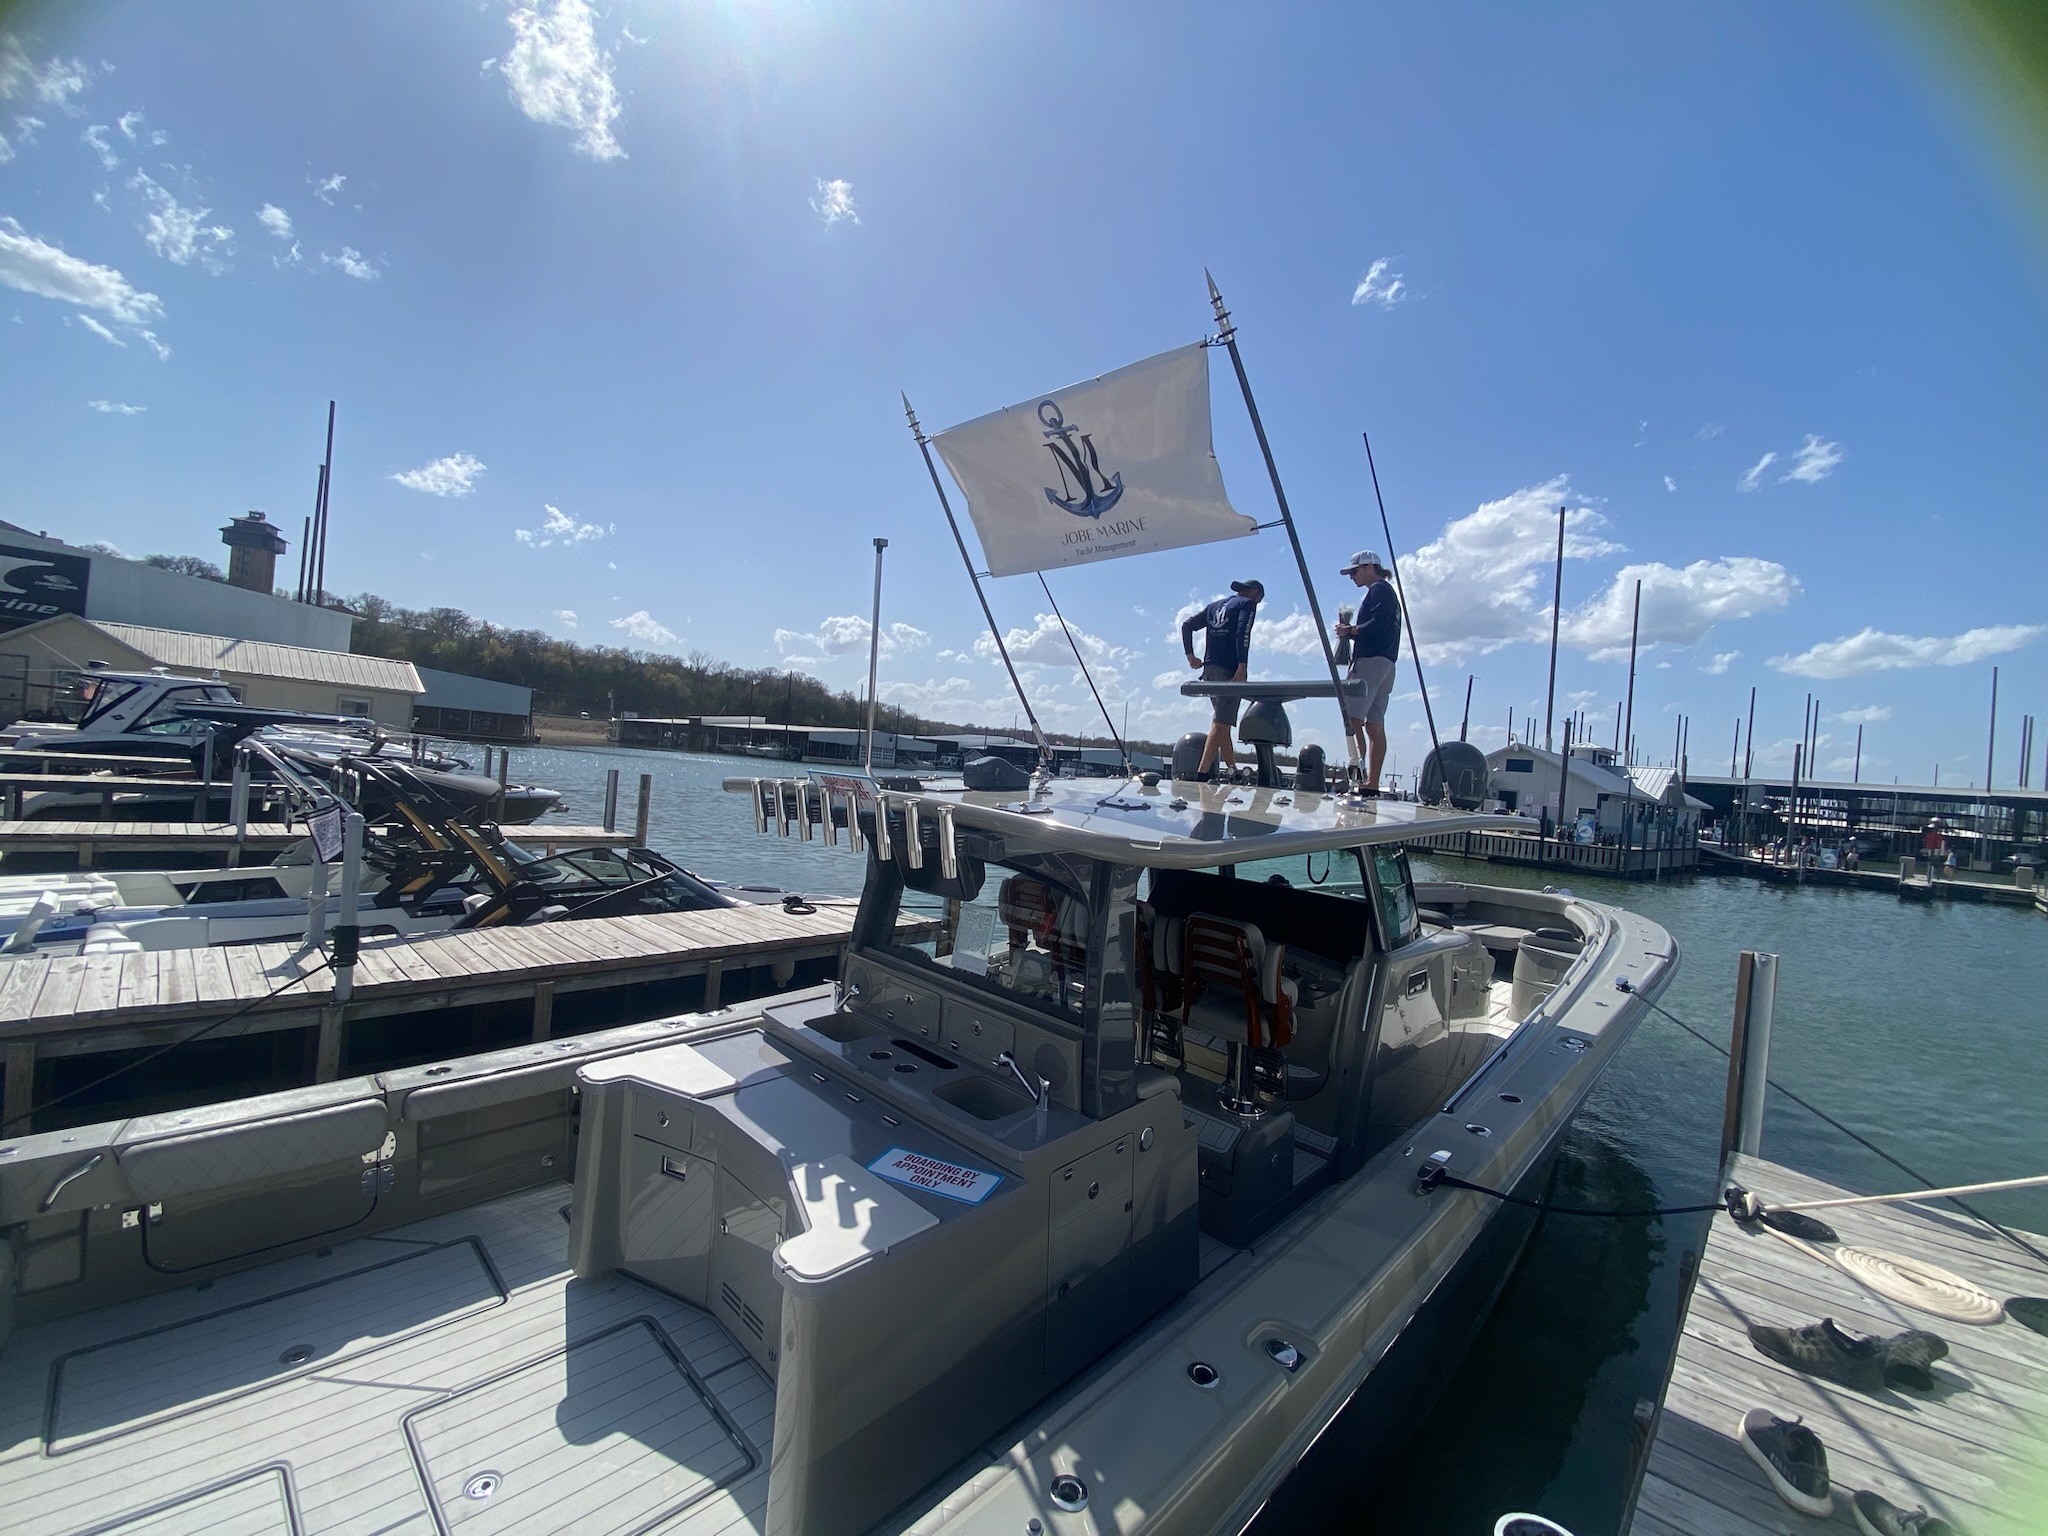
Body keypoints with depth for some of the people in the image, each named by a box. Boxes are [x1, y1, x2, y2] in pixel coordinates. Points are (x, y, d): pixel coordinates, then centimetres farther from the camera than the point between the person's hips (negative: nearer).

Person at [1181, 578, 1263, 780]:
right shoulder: (1248, 604, 3)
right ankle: (1201, 774, -19)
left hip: (1210, 669, 8)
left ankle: (1232, 769, 21)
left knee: (1222, 721, 15)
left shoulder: (1216, 605, 23)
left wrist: (1190, 655, 15)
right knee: (1221, 723, -11)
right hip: (1229, 669, -8)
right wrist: (1242, 667, -19)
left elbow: (1188, 625, 17)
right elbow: (1242, 633, -14)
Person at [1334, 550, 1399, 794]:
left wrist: (1350, 630, -5)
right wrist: (1351, 632, 9)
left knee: (1352, 717, -17)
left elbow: (1377, 624, -16)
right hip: (1385, 664, 10)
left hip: (1372, 661, -10)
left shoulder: (1379, 589, -1)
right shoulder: (1386, 592, 28)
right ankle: (1372, 783, 2)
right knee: (1374, 725, 4)